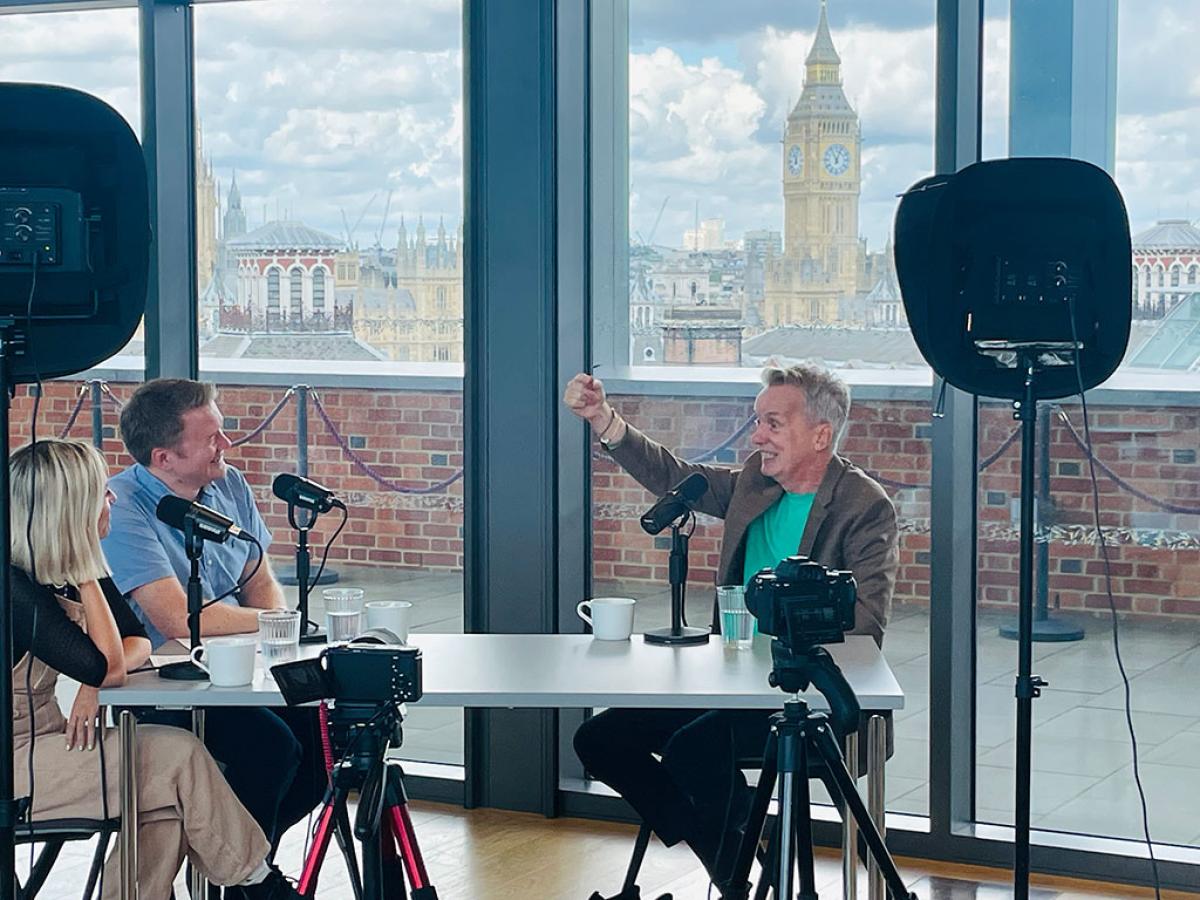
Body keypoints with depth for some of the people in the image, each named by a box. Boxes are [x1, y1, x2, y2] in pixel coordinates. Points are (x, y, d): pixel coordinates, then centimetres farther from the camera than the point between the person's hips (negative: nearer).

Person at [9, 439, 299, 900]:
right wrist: (86, 574, -18)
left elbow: (138, 643, 6)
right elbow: (106, 667, -24)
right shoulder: (17, 586, -23)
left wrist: (95, 684, -15)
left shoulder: (57, 572, 5)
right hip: (15, 762, -8)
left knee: (168, 801, -14)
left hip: (44, 738, 8)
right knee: (179, 758, -15)